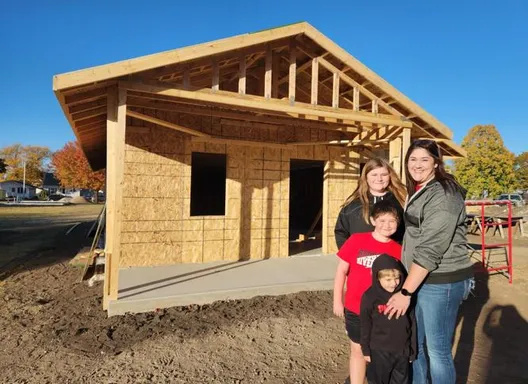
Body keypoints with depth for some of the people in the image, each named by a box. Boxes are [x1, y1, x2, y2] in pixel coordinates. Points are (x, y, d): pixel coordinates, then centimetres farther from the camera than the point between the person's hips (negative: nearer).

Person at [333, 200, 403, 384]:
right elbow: (341, 270, -3)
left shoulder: (398, 250, -6)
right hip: (355, 309, -1)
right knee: (358, 350, 15)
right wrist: (337, 300, -2)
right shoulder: (356, 240, -10)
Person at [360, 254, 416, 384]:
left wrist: (412, 348, 7)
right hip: (379, 351, -3)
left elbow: (412, 323, 3)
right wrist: (366, 350, -4)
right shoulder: (370, 297, -17)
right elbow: (365, 326, -9)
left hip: (402, 349, 4)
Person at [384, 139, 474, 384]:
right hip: (420, 279, 9)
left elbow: (431, 249, -22)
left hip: (440, 282, -9)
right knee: (415, 342, 19)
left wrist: (405, 292, -20)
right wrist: (407, 287, 13)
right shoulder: (417, 192, 13)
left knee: (437, 350, 4)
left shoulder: (443, 194, -17)